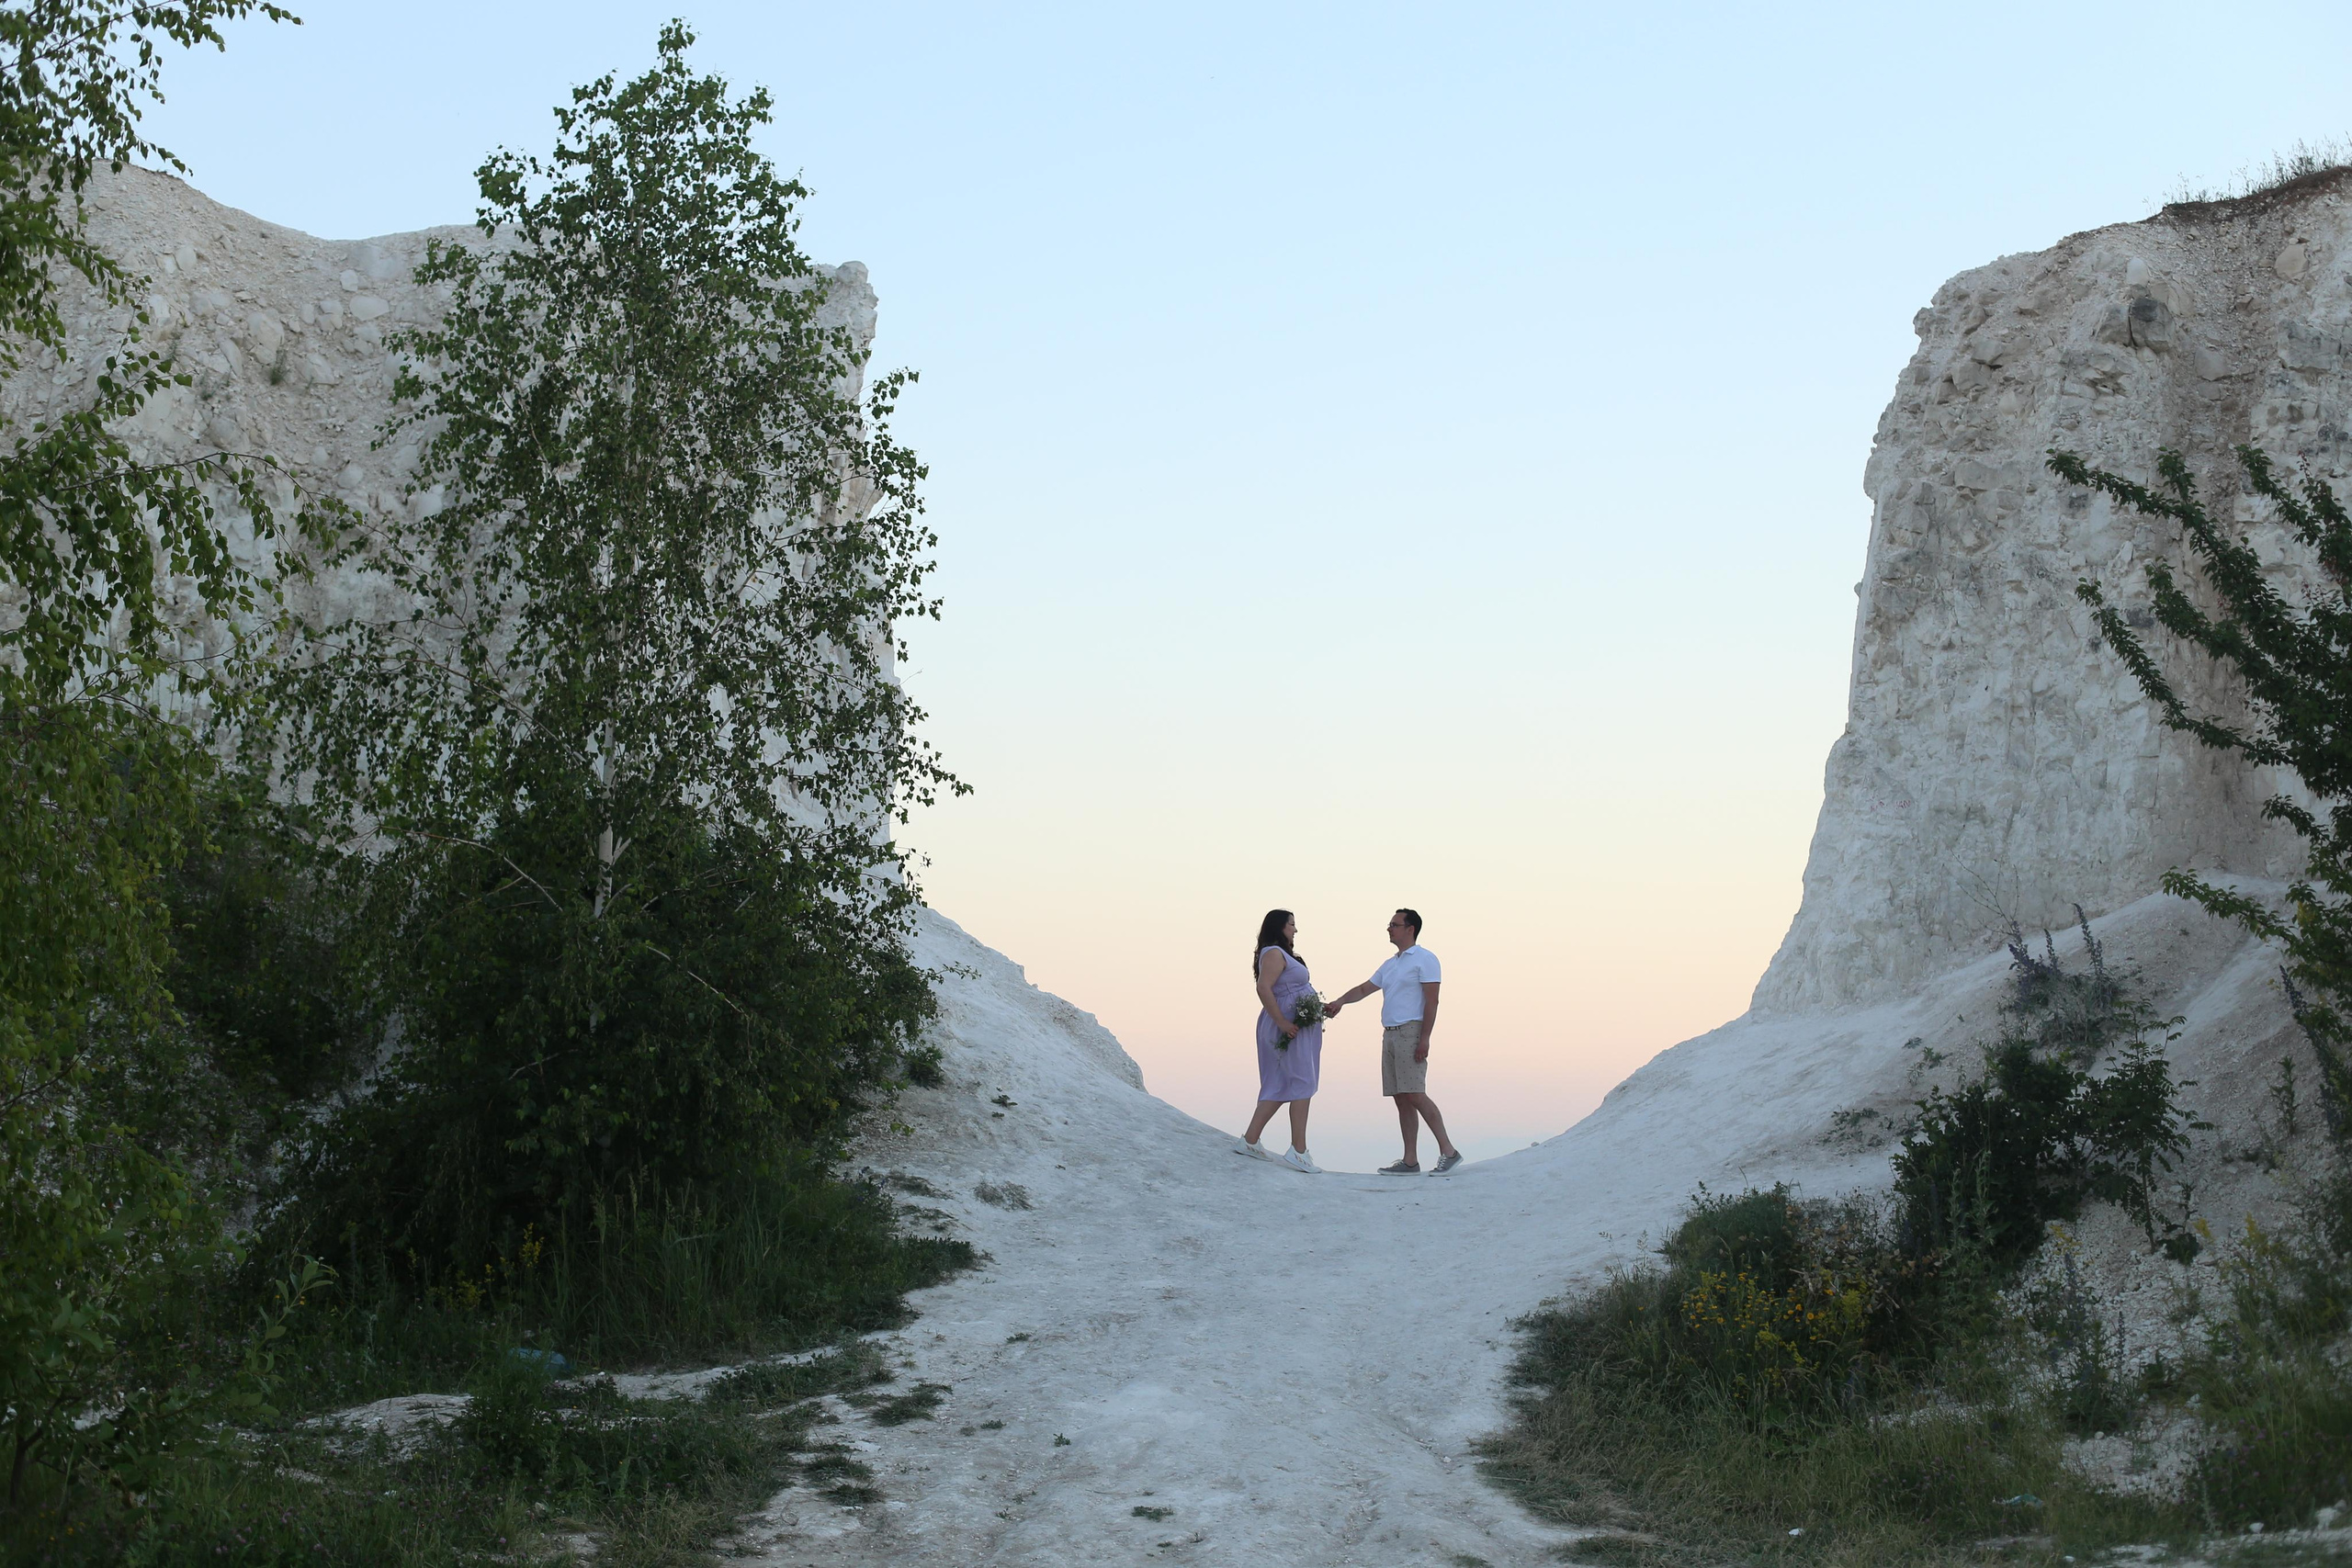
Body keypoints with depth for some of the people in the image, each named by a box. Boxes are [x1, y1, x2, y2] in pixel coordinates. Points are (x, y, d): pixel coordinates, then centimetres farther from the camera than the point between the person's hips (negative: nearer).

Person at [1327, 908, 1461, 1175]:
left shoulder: (1424, 959, -4)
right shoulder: (1390, 965, 22)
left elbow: (1432, 1000, -11)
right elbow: (1364, 989, 23)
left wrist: (1425, 1038, -19)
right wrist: (1340, 1002, 4)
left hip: (1411, 1032, -8)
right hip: (1390, 1034, 9)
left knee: (1415, 1095, -17)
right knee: (1401, 1099, 5)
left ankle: (1448, 1151, -14)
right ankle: (1410, 1161, 5)